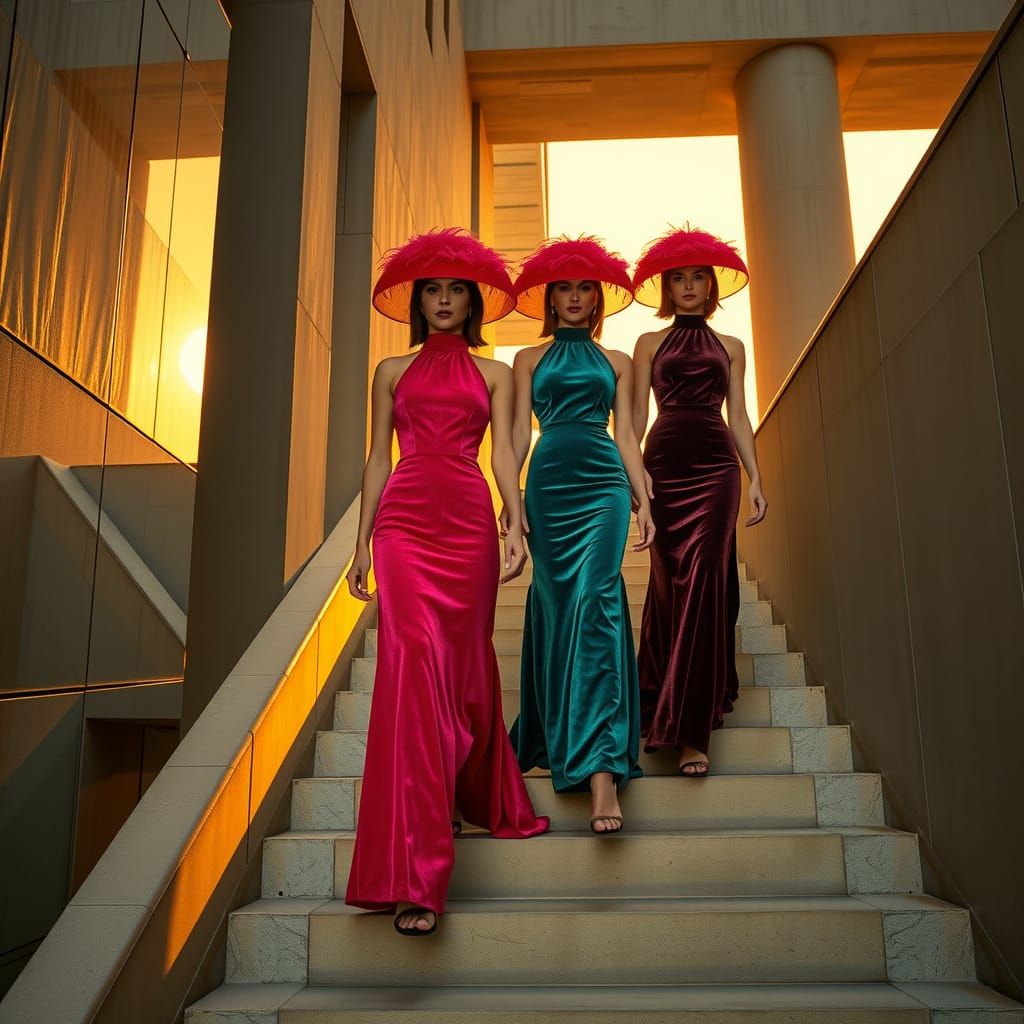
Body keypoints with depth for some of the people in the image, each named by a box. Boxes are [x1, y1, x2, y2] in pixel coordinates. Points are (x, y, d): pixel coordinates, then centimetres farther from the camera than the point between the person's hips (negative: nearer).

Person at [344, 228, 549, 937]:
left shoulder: (493, 373, 16)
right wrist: (363, 540, 5)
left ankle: (489, 801, 33)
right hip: (404, 520, -1)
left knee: (466, 669, 7)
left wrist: (518, 525, -8)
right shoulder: (393, 371, 16)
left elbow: (503, 451, 6)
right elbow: (378, 459, 13)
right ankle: (416, 873, -11)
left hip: (470, 520, 1)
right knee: (414, 666, -13)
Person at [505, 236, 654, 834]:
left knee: (596, 600, -15)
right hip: (549, 483, 1)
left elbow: (627, 433, 13)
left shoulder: (617, 362, 18)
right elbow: (520, 431, 8)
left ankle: (601, 762, -20)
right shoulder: (530, 359, 17)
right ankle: (558, 736, 17)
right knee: (555, 605, 0)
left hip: (604, 482, -1)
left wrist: (643, 501, 4)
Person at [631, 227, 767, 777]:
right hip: (664, 464, 0)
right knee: (671, 582, 0)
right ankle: (692, 724, 14)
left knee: (702, 582, -9)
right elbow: (637, 412, 7)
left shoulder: (730, 346, 18)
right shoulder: (650, 344, 14)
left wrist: (756, 478, 3)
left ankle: (691, 727, -6)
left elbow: (738, 415, 13)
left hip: (715, 466, 0)